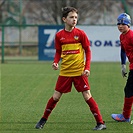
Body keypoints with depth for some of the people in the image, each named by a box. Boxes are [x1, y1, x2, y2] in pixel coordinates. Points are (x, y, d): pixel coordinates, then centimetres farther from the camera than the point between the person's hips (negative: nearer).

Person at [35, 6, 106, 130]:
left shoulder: (80, 34, -5)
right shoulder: (59, 35, 1)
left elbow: (87, 51, 1)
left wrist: (87, 68, -9)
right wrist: (55, 62, -8)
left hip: (79, 72, -2)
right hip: (65, 72, 2)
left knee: (87, 96, -5)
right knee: (56, 97, 5)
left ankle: (100, 123, 0)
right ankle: (43, 120, 22)